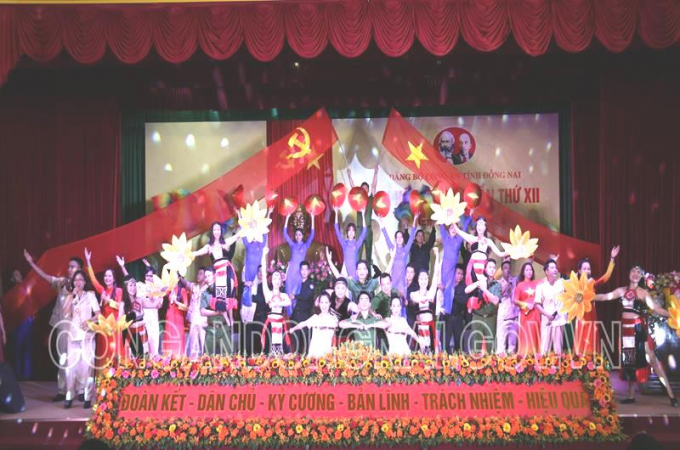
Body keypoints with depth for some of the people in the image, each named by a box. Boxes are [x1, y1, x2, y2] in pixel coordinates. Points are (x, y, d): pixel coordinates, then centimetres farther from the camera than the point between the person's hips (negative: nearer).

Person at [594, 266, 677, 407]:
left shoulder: (643, 292, 1)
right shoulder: (621, 290, 11)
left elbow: (655, 308, -7)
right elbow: (604, 297, 12)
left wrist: (671, 315, -21)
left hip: (639, 328, -4)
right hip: (626, 328, 4)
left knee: (651, 358, -11)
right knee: (629, 361, 8)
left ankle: (670, 394, -10)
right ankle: (631, 395, 16)